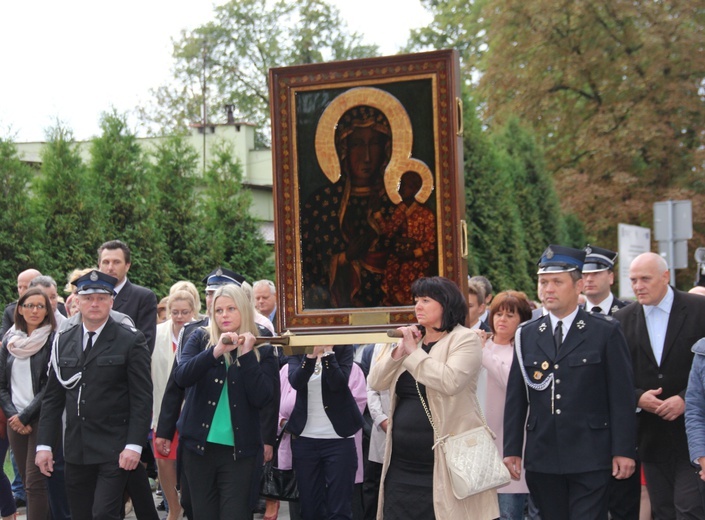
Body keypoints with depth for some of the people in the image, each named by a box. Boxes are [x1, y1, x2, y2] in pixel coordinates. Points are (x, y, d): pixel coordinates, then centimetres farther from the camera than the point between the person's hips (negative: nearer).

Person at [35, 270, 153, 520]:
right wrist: (43, 444, 5)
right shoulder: (63, 342, 9)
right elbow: (52, 398, 11)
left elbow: (142, 398, -7)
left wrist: (134, 445, -14)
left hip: (114, 450, -5)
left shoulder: (131, 341, -4)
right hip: (76, 450, 5)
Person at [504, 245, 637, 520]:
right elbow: (515, 398, 10)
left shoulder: (606, 331, 0)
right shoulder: (526, 335, 9)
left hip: (590, 459, -3)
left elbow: (622, 395, -2)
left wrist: (624, 450, -7)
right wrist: (511, 449, 6)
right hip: (542, 459, 3)